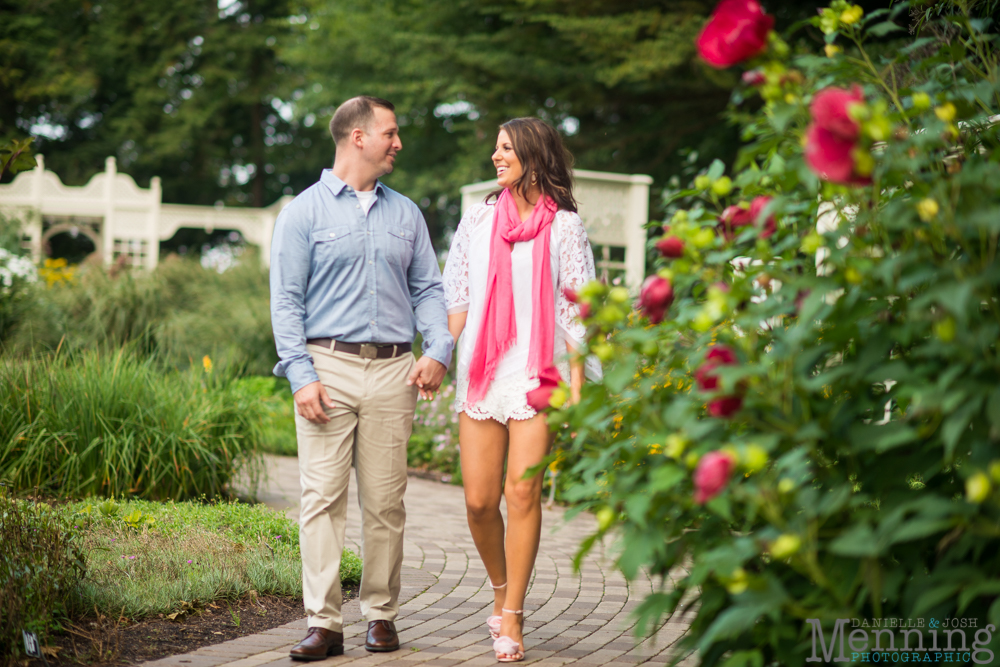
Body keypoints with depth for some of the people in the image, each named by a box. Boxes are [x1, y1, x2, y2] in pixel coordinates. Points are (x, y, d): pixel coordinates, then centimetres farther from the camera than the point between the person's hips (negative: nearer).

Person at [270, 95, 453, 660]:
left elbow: (428, 288, 14)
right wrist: (301, 375, -12)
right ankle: (324, 623, -2)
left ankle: (382, 615, 14)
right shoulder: (304, 212, 3)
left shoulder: (406, 214, 16)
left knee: (386, 501, 4)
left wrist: (439, 350, -4)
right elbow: (286, 301, -1)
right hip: (329, 365, -3)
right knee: (323, 497, -6)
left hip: (393, 370, 3)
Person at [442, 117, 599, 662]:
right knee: (479, 499, -1)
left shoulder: (564, 225, 4)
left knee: (523, 492, -7)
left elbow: (575, 309, 2)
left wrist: (577, 381, -4)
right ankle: (501, 589, 24)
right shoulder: (477, 219, 13)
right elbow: (457, 297, 14)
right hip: (480, 370, 3)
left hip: (538, 372, -3)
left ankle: (511, 617, 3)